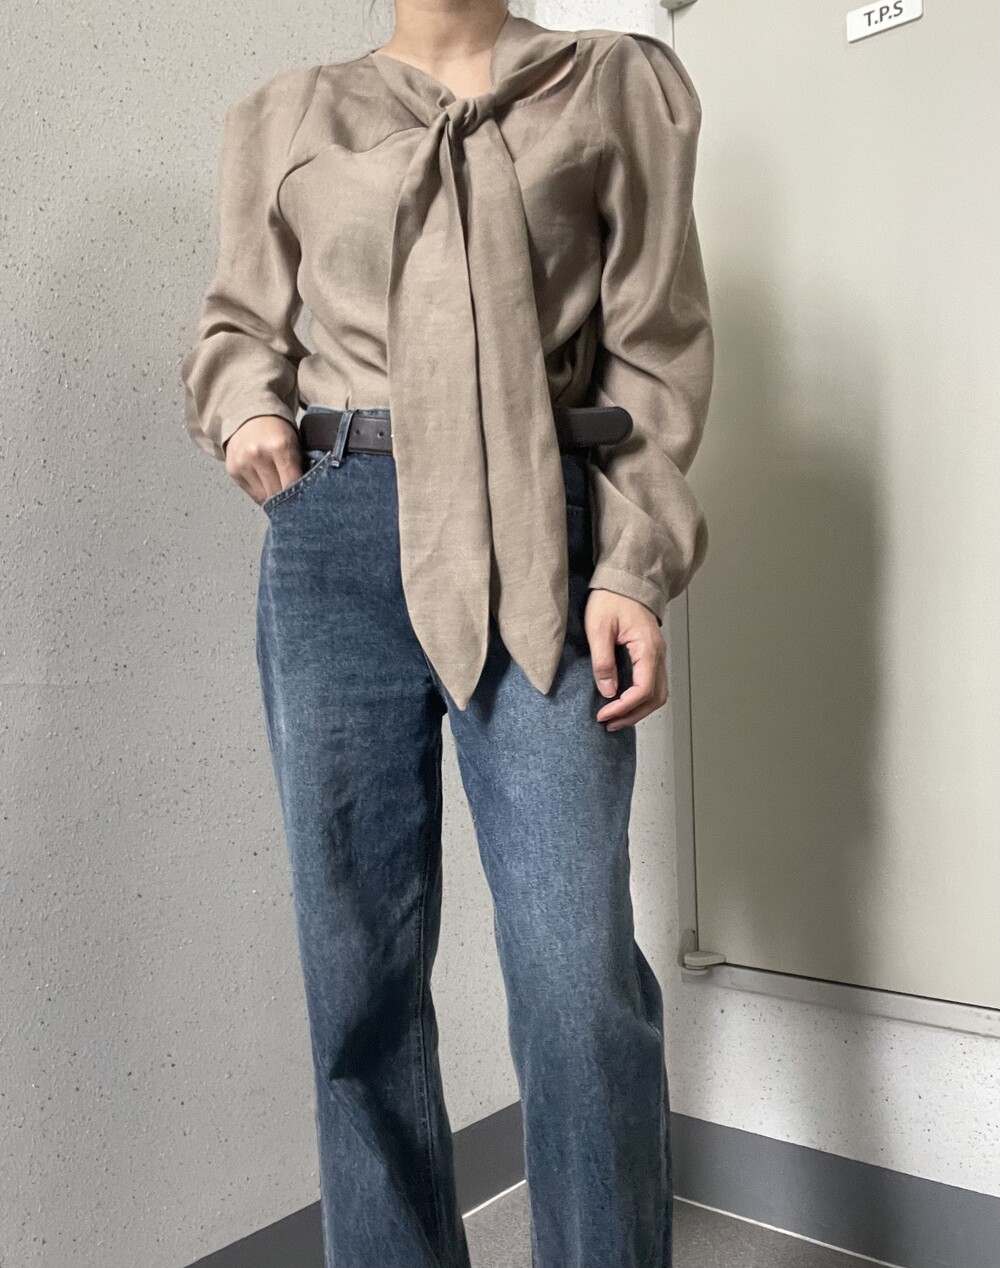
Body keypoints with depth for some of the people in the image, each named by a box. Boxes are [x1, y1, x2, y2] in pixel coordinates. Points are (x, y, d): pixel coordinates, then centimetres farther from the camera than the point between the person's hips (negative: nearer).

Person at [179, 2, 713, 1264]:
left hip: (543, 546, -1)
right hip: (337, 541, 2)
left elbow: (655, 344, 8)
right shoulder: (287, 116, 17)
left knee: (581, 980, -9)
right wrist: (247, 402, -1)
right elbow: (240, 321, 24)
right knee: (359, 966, 5)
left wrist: (634, 567, -3)